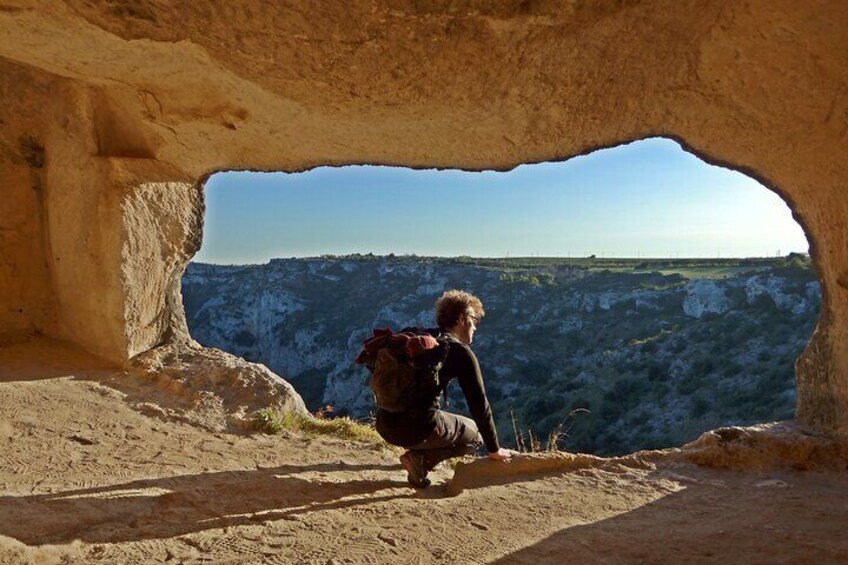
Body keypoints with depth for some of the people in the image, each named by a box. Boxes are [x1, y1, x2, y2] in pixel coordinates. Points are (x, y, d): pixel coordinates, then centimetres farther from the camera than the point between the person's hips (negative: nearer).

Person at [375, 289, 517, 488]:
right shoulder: (461, 352, -3)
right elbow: (479, 405, 0)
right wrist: (494, 450, 13)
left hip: (384, 425, 8)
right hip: (418, 428, -8)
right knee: (475, 434, 18)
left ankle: (419, 455, 12)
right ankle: (421, 457, -2)